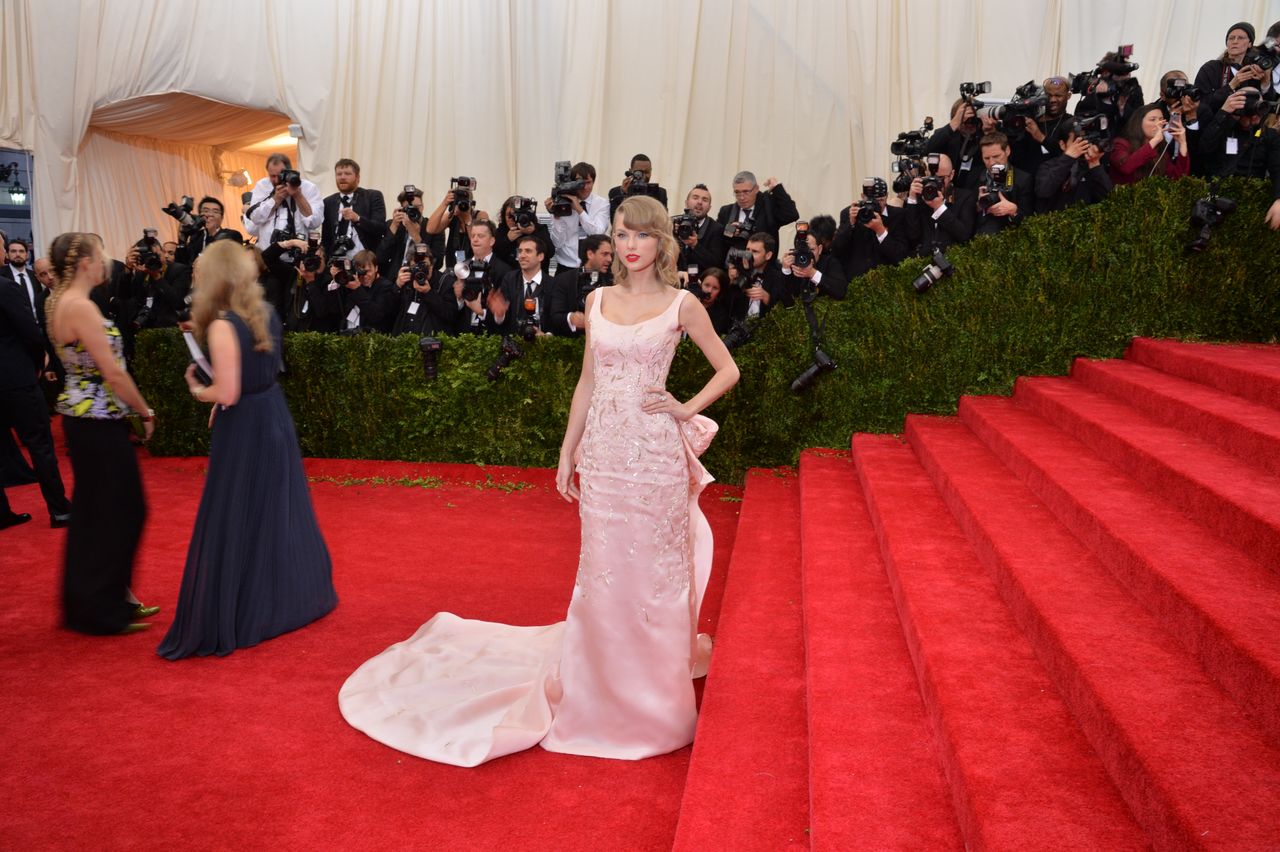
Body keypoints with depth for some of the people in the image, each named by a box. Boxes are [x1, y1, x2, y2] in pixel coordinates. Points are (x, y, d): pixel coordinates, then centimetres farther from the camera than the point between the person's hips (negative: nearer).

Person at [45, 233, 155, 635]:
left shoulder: (58, 300, 9)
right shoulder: (81, 306, -20)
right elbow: (113, 373, -19)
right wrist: (146, 412, -9)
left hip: (82, 416, 10)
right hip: (98, 421, -10)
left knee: (92, 510, 17)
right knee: (117, 511, 1)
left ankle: (85, 602, 29)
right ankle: (103, 610, 13)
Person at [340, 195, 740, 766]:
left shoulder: (681, 305, -1)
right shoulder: (598, 301, 9)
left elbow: (727, 369, 8)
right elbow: (588, 382, 12)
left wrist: (688, 408, -6)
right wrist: (567, 454, 11)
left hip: (656, 450, -3)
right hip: (602, 449, 3)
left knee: (656, 566, 5)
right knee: (603, 565, 9)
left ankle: (655, 692, 23)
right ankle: (600, 680, 25)